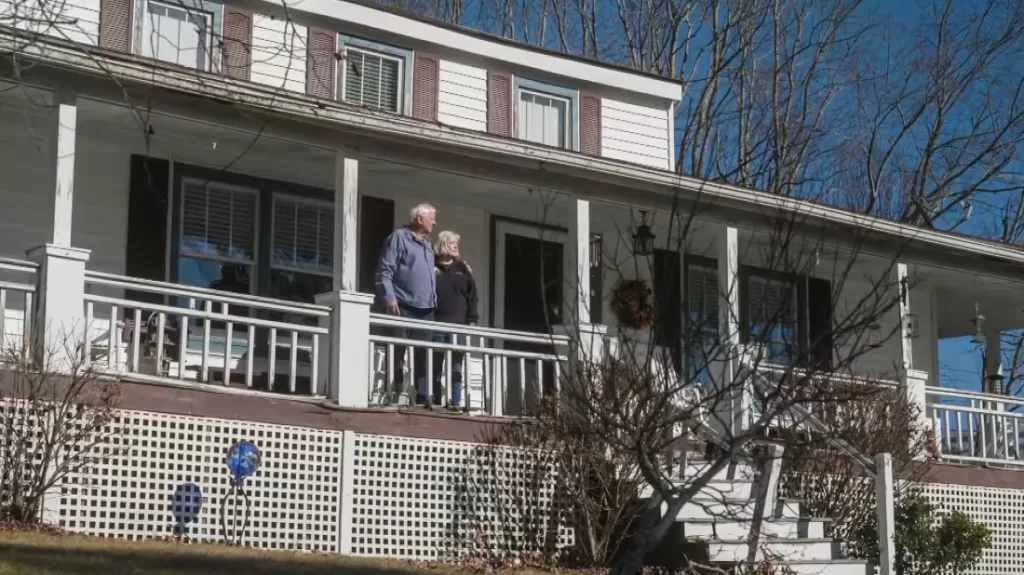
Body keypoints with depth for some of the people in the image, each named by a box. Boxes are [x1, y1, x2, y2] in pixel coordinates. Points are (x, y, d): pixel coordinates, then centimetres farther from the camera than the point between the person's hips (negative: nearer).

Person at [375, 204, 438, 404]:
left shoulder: (428, 244, 22)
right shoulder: (399, 237, -3)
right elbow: (385, 271, -10)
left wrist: (434, 301, 16)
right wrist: (389, 299, -19)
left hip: (426, 309, 8)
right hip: (404, 307, -8)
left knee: (423, 355, 5)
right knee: (398, 352, -7)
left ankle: (423, 396, 6)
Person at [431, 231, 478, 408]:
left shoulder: (463, 269, 13)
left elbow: (472, 296, 11)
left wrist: (472, 320, 2)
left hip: (458, 327, 2)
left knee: (456, 369, 0)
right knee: (435, 368, 1)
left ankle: (455, 404, 0)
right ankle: (435, 405, 5)